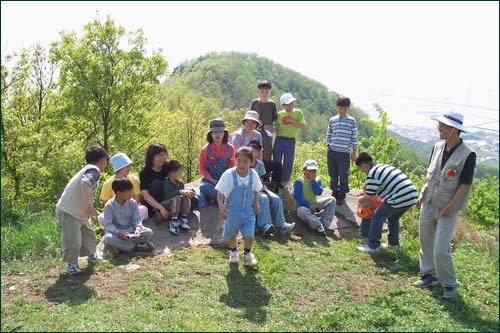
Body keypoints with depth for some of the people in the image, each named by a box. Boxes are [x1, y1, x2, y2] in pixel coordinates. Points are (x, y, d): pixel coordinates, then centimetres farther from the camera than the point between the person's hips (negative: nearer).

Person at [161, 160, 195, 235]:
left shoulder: (180, 183, 6)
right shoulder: (166, 182, -14)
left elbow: (183, 193, 4)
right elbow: (168, 195, -28)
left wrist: (188, 193, -19)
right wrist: (180, 192, -34)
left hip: (178, 205, 6)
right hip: (166, 204, -6)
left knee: (187, 197, -20)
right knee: (176, 198, -34)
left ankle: (183, 218, -22)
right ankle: (173, 221, -31)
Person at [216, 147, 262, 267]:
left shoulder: (253, 174, -12)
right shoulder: (228, 174, -21)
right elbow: (220, 192, -16)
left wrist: (256, 203, 0)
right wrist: (221, 207, -25)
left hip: (248, 210, 1)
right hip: (232, 210, -1)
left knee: (249, 235, -2)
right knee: (231, 234, 15)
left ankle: (247, 254, 28)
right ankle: (233, 252, 44)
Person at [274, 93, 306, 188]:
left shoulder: (298, 112, 5)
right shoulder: (280, 114, 8)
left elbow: (302, 125, -3)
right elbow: (277, 128, 8)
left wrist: (292, 121, -10)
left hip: (290, 141, -1)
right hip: (279, 140, 1)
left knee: (288, 164, 5)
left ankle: (284, 183, 21)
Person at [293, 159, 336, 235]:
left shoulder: (317, 180, 3)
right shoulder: (299, 182, -14)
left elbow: (319, 193, -12)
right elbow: (297, 196, -22)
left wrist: (313, 181, -18)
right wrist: (309, 206, -27)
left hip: (314, 204, 6)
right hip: (304, 206, -6)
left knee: (332, 200, -10)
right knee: (301, 211, -41)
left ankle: (325, 224, -19)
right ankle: (318, 226, -39)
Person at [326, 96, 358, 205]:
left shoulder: (351, 121, -1)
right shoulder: (332, 120, 7)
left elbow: (354, 137, 1)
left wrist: (354, 151, 0)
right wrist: (328, 147, 11)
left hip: (344, 153, -3)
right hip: (331, 151, 3)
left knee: (343, 176, 3)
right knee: (333, 175, 11)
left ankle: (342, 195, 16)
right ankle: (334, 192, 26)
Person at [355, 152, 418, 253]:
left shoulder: (372, 174, -7)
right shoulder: (383, 166, 22)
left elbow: (369, 196, -4)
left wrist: (362, 199, 17)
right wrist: (366, 193, 37)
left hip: (400, 199, -9)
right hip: (412, 195, 9)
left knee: (377, 216, 3)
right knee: (393, 217, 28)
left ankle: (373, 246, 6)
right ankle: (393, 243, 36)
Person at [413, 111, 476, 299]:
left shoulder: (467, 155, -14)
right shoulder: (438, 147, 4)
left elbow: (465, 184, -13)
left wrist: (451, 206, -16)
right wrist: (422, 195, 10)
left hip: (447, 209, -6)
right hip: (428, 204, 6)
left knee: (441, 250, -6)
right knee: (426, 242, 15)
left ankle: (449, 284, 14)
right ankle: (429, 275, 31)